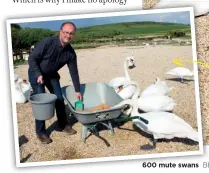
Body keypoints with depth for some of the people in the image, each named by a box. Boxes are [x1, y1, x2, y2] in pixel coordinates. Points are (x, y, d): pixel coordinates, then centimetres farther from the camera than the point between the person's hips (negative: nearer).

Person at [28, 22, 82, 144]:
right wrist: (38, 75, -31)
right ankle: (41, 132, 3)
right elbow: (32, 58, -22)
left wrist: (77, 90, -1)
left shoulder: (70, 53, -14)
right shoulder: (47, 42, -28)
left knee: (59, 99, 5)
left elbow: (74, 72, -5)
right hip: (36, 74, -5)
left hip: (52, 75, 5)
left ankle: (63, 125, 24)